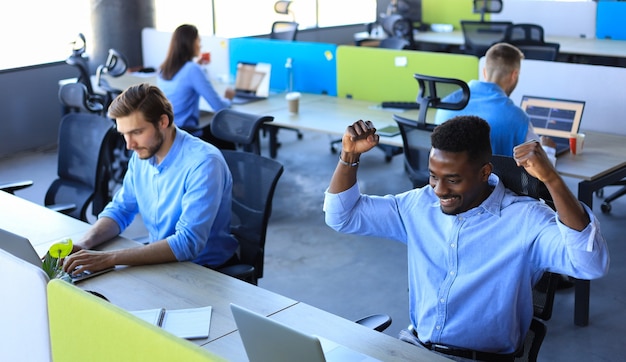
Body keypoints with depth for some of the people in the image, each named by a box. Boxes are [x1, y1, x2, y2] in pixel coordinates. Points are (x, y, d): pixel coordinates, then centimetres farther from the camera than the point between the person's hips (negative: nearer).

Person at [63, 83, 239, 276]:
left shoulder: (203, 163, -25)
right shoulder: (143, 153, -1)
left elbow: (187, 244, -31)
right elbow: (120, 209, 9)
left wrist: (110, 258, -34)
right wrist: (84, 243, -12)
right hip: (161, 257, 6)